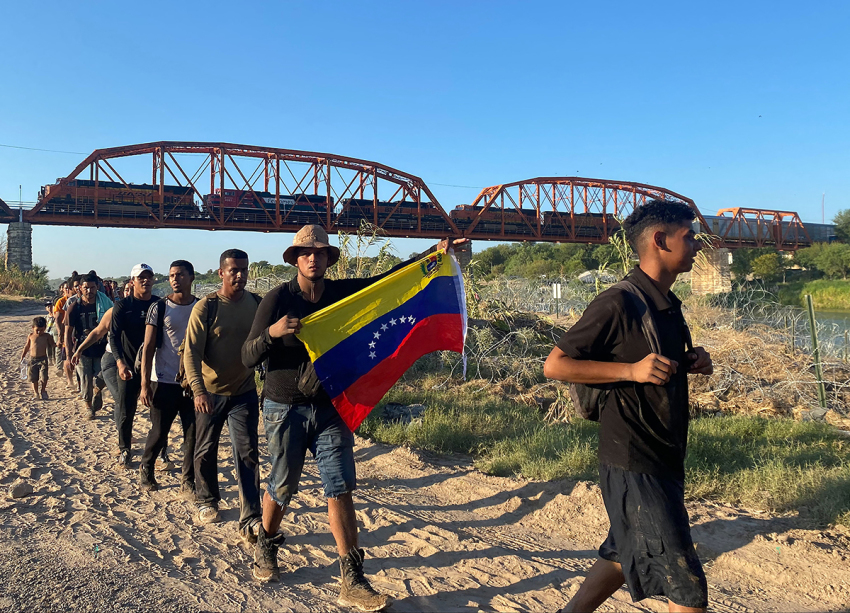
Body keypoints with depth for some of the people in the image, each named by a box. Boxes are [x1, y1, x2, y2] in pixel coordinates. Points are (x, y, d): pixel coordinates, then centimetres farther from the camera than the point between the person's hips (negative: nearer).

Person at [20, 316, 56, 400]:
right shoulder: (31, 336, 5)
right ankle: (35, 392, 19)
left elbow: (52, 344, 4)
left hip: (43, 359, -2)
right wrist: (23, 355, 18)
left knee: (43, 376, -10)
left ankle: (43, 391, 9)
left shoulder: (47, 336, 0)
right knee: (34, 377, 5)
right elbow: (27, 346, 16)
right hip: (33, 359, 2)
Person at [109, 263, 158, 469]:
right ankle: (124, 450, 23)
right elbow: (114, 336, -10)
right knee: (125, 412, 4)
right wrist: (120, 362, -24)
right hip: (129, 367, -1)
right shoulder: (122, 306, -3)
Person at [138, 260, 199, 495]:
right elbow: (148, 347, -4)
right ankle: (146, 469, 34)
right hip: (164, 381, -2)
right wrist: (145, 384, -9)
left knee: (193, 434, 2)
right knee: (159, 432, 8)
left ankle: (188, 482, 14)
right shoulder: (159, 308, -3)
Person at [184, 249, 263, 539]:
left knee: (248, 455, -2)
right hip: (210, 393, -1)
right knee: (206, 451, 15)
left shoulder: (256, 304, -2)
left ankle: (250, 520, 3)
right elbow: (192, 352, -15)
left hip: (245, 392, 2)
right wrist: (198, 390, -26)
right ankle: (207, 501, 38)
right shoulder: (205, 307, -12)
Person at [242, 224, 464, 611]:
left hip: (329, 408, 3)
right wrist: (272, 332, -30)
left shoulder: (342, 292, 3)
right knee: (282, 487, 8)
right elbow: (248, 357, -10)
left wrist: (433, 254, -6)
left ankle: (352, 582, 5)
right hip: (286, 408, -3)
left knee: (340, 488, -1)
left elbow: (388, 279, 3)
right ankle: (266, 547, 39)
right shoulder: (278, 299, -8)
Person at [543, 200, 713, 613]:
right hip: (633, 465, -9)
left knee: (624, 557, 23)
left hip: (663, 461, 9)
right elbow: (554, 365, -17)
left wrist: (691, 362, 3)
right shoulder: (618, 303, -18)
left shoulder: (668, 305, 10)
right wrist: (631, 370, -23)